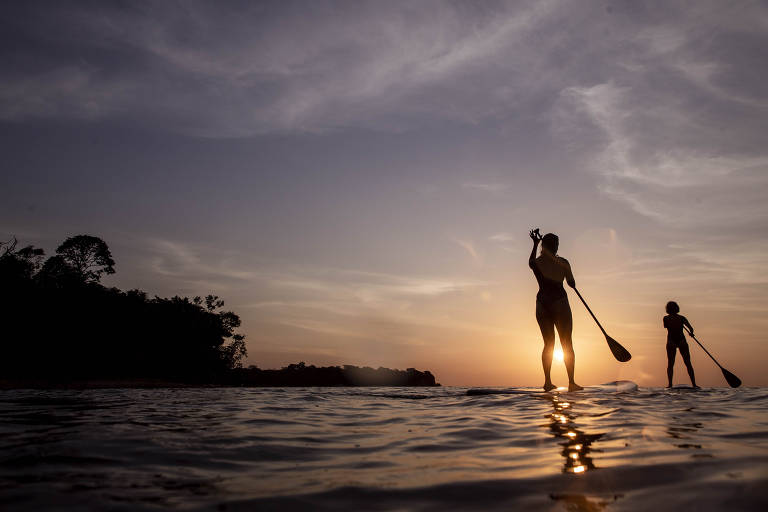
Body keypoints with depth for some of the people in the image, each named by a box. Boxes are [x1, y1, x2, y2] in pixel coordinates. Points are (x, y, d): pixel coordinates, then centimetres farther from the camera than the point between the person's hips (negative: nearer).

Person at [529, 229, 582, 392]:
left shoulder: (535, 262, 2)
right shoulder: (562, 262, -4)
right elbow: (572, 284, 6)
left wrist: (535, 244, 36)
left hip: (542, 303, 4)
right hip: (559, 302, -3)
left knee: (548, 344, 10)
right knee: (567, 344, 2)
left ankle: (547, 381, 6)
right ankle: (571, 382, -2)